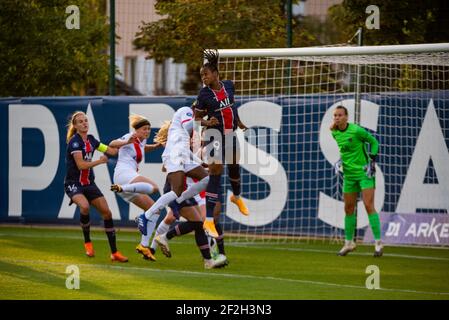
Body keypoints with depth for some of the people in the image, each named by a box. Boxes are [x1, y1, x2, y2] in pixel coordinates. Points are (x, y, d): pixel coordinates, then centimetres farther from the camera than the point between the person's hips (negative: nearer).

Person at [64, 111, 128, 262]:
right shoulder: (74, 142, -15)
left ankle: (114, 252, 4)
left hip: (89, 183, 7)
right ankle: (87, 242, -12)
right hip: (73, 184, -7)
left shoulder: (91, 140, 8)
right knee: (84, 206, -34)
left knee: (106, 212, -2)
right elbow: (81, 165, -22)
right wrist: (99, 161, -18)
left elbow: (111, 151, 15)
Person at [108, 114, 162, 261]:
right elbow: (112, 144, -15)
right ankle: (121, 188, -34)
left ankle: (144, 245, 1)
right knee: (153, 187, -35)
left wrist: (155, 146, 29)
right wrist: (126, 142, -33)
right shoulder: (130, 137, -1)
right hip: (124, 173, -9)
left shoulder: (142, 141, 24)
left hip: (131, 177, 9)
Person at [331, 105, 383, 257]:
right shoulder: (334, 133, 3)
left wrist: (371, 161, -11)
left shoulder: (356, 130, -16)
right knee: (349, 209, 9)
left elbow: (373, 142, -4)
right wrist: (340, 161, 6)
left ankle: (378, 243, -12)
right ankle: (349, 243, 22)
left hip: (364, 172, -6)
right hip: (349, 175, 6)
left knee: (369, 206, -14)